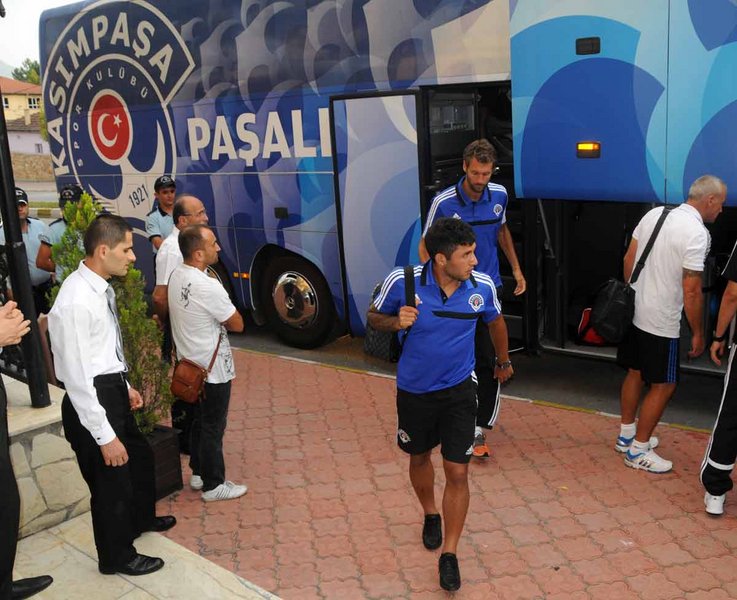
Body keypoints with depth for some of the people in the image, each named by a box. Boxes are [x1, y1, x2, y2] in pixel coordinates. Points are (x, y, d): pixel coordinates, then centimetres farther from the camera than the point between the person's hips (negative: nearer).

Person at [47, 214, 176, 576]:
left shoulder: (100, 288, 2)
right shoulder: (76, 302, -27)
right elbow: (77, 377, -26)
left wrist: (124, 386, 23)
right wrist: (105, 437, -23)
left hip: (112, 391, 10)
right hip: (91, 402, -10)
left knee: (140, 455, 28)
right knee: (111, 480, 10)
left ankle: (140, 518, 56)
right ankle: (117, 557, 34)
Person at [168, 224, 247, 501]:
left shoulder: (177, 275, 0)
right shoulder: (208, 287, -28)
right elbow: (237, 324, -17)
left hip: (190, 364, 9)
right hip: (212, 368, -9)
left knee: (200, 420, 22)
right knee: (213, 426, 5)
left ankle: (198, 473, 35)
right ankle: (213, 486, 18)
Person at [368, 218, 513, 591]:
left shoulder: (482, 286, -15)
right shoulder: (402, 281, -21)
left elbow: (495, 323, 7)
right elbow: (374, 317, -3)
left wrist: (503, 362, 23)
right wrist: (396, 322, -26)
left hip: (458, 390, 0)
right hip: (413, 391, 0)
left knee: (457, 473, -2)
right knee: (419, 458, 21)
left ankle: (449, 555, 14)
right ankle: (431, 516, 50)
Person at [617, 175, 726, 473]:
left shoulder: (655, 214, 5)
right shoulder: (696, 233, -18)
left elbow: (628, 259, 11)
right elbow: (691, 291, -19)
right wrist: (698, 333, -8)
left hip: (634, 312, 8)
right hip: (661, 323, -8)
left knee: (635, 374, 20)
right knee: (663, 386, 5)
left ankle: (627, 435, 34)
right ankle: (638, 450, 14)